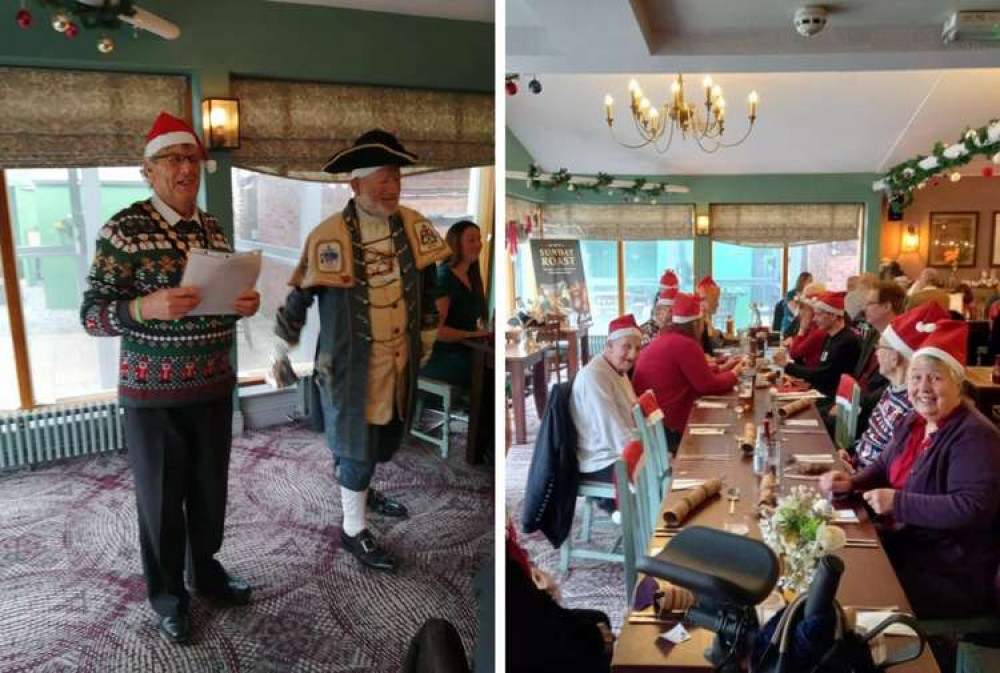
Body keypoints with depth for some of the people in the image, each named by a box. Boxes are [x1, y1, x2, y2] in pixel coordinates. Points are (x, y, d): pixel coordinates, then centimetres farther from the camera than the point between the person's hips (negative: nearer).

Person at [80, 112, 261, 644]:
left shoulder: (214, 229, 7)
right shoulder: (123, 229, -11)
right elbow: (91, 314, -12)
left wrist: (245, 305, -6)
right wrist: (146, 307, -31)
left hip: (214, 386, 5)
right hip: (153, 393, -5)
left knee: (210, 488, 17)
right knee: (161, 498, 9)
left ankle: (206, 569, 39)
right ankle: (167, 595, 30)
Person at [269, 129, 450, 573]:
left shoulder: (413, 225, -5)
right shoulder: (328, 237, -20)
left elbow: (426, 282, 9)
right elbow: (300, 295, -9)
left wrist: (427, 334, 17)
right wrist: (281, 349, 1)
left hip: (402, 355, 6)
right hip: (353, 360, -5)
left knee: (386, 437, 21)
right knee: (356, 443, 5)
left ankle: (361, 490, 49)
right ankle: (354, 531, 24)